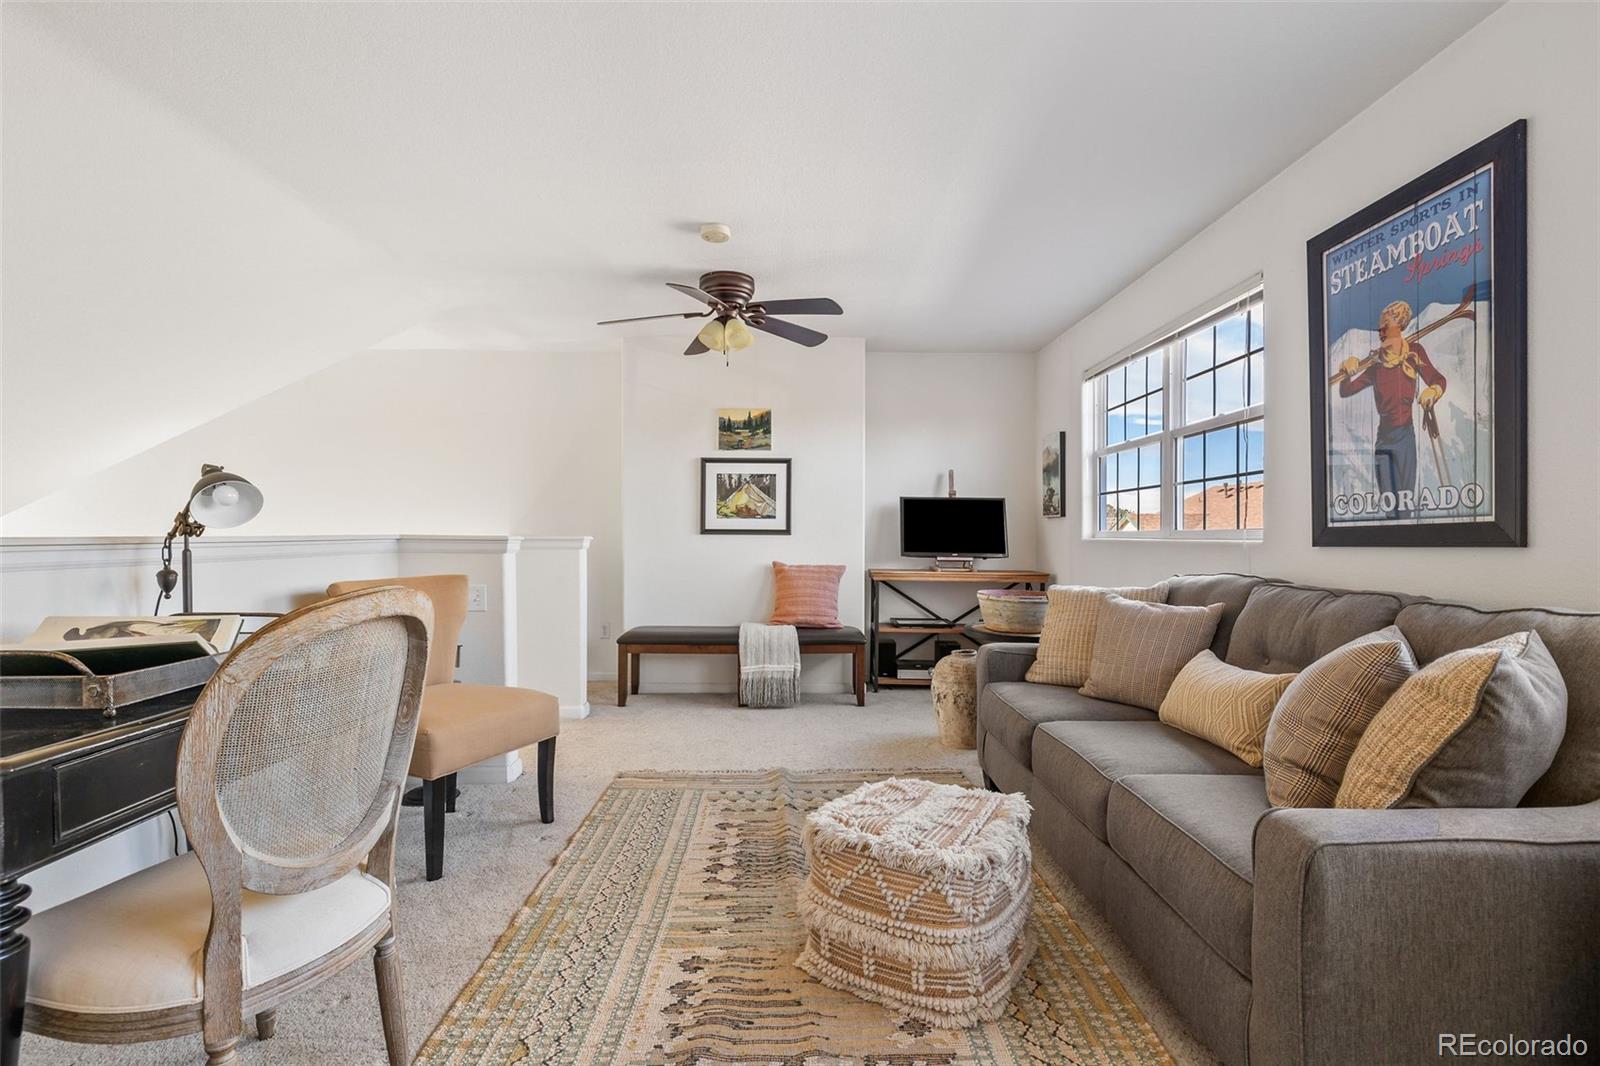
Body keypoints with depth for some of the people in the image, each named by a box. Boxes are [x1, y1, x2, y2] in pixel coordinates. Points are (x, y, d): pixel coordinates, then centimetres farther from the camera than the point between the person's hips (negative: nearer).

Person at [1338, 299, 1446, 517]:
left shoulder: (1414, 352, 0)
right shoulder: (1375, 363, 8)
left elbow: (1438, 380, -5)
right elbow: (1344, 390, 8)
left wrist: (1432, 391, -27)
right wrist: (1347, 372, -11)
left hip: (1404, 434, -3)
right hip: (1382, 436, 3)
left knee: (1405, 498, -5)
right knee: (1386, 500, 7)